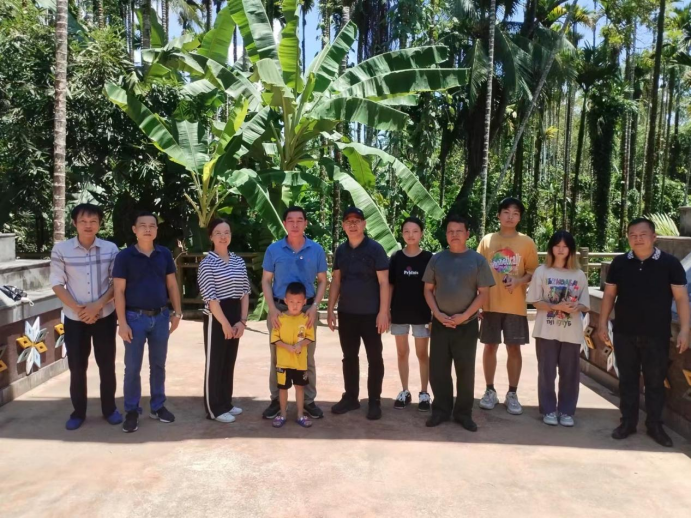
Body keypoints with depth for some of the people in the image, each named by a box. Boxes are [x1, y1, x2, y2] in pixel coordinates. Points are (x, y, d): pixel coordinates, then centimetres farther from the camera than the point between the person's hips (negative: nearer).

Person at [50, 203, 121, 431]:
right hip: (74, 318, 0)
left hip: (105, 316, 0)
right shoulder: (61, 249, -6)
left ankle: (109, 408, 24)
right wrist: (77, 308, -14)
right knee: (77, 366, 8)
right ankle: (78, 411, 25)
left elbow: (117, 283, -3)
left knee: (107, 364, 9)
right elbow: (57, 284, -4)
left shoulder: (111, 249, -5)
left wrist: (97, 305, -14)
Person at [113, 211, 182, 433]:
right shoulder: (125, 256, -6)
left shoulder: (164, 254, 4)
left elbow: (172, 285, 9)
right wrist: (122, 322, -12)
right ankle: (131, 411, 19)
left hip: (161, 316, 3)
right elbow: (119, 291, -7)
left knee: (158, 365, 13)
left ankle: (158, 407, 26)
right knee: (132, 367, 5)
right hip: (135, 317, -3)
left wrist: (177, 312, 4)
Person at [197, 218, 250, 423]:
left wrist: (242, 321, -1)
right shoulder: (207, 263, -9)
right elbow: (210, 297, -14)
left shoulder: (239, 261, 8)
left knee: (229, 361, 15)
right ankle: (214, 409, 14)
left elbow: (245, 292, 7)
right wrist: (224, 323, -15)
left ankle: (226, 403, 28)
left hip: (235, 316, 6)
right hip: (216, 318, -6)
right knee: (215, 362, 3)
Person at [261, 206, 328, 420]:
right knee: (278, 357, 8)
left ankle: (309, 400, 20)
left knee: (307, 357, 9)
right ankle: (276, 399, 21)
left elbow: (322, 281, 4)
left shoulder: (316, 250, -1)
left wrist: (314, 306, -9)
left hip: (307, 309, 0)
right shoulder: (274, 249, -2)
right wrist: (272, 309, -10)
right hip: (280, 309, 0)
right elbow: (266, 281, 2)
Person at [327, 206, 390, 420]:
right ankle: (350, 397, 26)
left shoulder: (375, 249, -7)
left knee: (374, 358, 5)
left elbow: (383, 282, -9)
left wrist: (383, 312, -14)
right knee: (349, 357, 13)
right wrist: (330, 309, 5)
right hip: (346, 313, 5)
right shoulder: (340, 250, 7)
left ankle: (374, 401, 16)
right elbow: (336, 281, 10)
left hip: (370, 314, -4)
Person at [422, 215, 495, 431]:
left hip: (467, 325, -2)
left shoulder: (477, 260, -1)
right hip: (440, 324, 2)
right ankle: (441, 409, 20)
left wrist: (464, 315, -13)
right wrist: (437, 313, -8)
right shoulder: (437, 259, 4)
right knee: (438, 369, 5)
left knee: (465, 370, 6)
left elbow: (483, 293, -3)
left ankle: (463, 412, 20)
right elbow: (428, 289, 6)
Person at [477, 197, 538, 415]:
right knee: (490, 346, 7)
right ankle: (490, 391, 20)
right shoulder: (487, 240, 5)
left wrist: (519, 280, -17)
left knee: (514, 348, 5)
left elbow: (533, 272, 5)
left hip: (515, 306, -1)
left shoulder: (527, 243, 2)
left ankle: (512, 394, 17)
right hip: (490, 304, 1)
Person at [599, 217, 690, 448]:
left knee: (655, 380, 9)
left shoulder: (670, 263, -5)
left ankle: (655, 425, 23)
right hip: (624, 333, 2)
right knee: (627, 379, 10)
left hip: (657, 335, -2)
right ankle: (628, 422, 22)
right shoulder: (619, 263, 1)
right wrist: (602, 323, 2)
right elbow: (609, 294, 7)